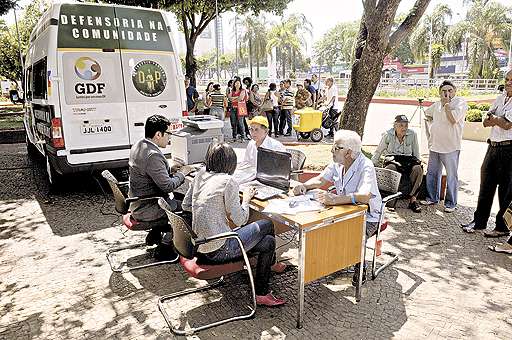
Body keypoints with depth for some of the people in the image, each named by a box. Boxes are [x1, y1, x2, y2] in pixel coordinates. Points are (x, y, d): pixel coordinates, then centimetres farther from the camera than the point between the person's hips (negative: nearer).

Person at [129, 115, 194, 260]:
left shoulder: (137, 146, 4)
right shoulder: (153, 155, -28)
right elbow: (168, 186, -26)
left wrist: (172, 169, 6)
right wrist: (181, 173, -10)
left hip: (137, 204, 10)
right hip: (147, 211, -10)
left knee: (177, 199, 23)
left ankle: (154, 234, 29)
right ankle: (164, 247, 6)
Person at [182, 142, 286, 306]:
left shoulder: (200, 174, 5)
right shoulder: (227, 181, -16)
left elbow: (186, 205, 15)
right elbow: (240, 220, -13)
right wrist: (246, 198, 4)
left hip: (199, 246, 8)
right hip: (217, 251, -8)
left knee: (268, 241, 16)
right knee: (266, 225, 8)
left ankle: (261, 293, 27)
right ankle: (271, 263, 30)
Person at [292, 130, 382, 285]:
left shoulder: (365, 167, -24)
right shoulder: (337, 163, -1)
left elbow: (364, 196, -40)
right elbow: (320, 180, 9)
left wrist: (335, 199, -53)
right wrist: (304, 186, -13)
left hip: (367, 217, -7)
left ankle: (360, 268, -1)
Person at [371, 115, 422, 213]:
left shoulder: (412, 135, 2)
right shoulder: (388, 135, -2)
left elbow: (416, 153, 15)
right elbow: (378, 152, 8)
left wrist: (418, 163, 4)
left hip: (408, 160, 2)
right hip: (392, 159, -2)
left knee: (418, 169, -31)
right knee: (391, 168, -38)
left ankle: (412, 198, -23)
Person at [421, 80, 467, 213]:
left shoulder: (460, 102, -6)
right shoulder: (437, 104, 11)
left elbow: (453, 119, -22)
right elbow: (427, 114, 31)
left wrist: (446, 103, -12)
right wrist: (429, 133, 20)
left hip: (450, 147, -6)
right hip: (434, 146, 6)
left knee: (451, 176, 1)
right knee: (432, 173, 13)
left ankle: (450, 203, 11)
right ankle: (432, 198, 27)